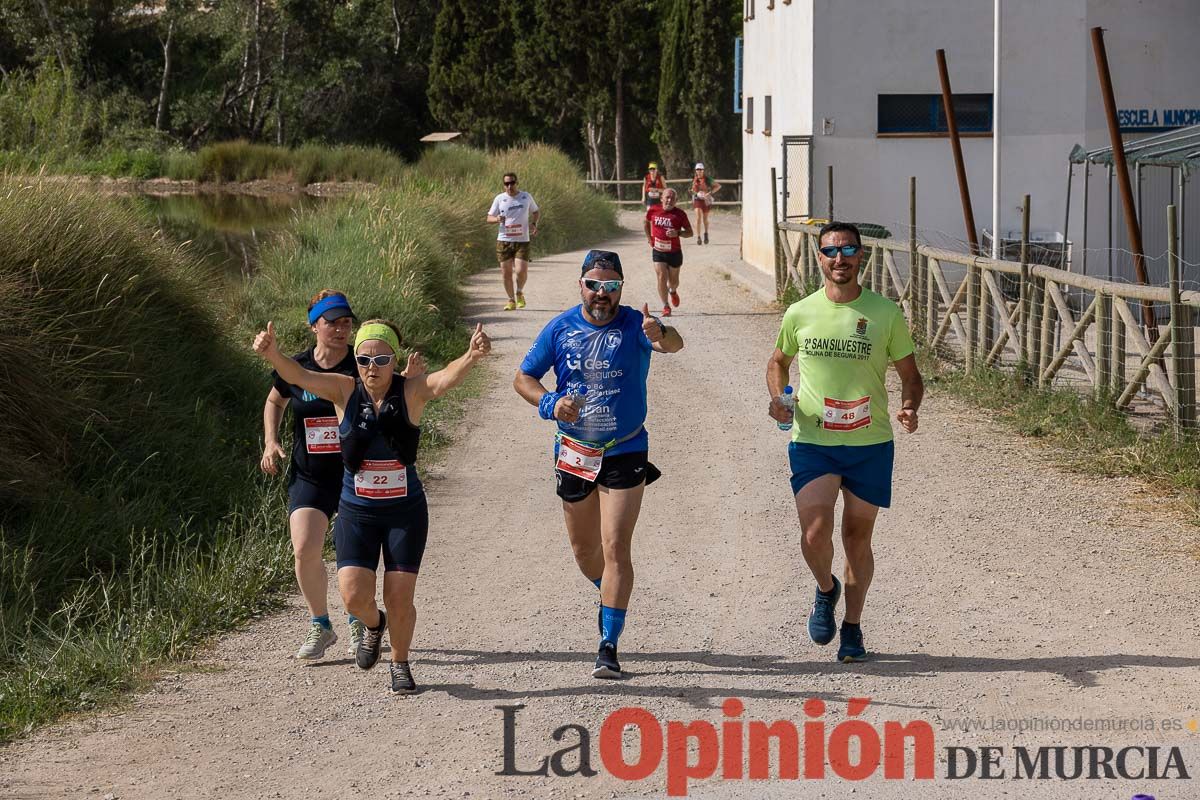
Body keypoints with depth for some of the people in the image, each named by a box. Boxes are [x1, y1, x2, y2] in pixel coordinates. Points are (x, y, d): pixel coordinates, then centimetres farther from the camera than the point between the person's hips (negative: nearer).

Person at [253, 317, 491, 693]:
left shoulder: (411, 392, -11)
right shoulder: (345, 391, -8)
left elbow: (445, 379, -31)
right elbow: (298, 376, -22)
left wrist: (471, 357, -54)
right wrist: (272, 354, -44)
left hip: (406, 511, -1)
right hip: (356, 511, 1)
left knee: (400, 599, 2)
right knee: (354, 597, -9)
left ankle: (400, 664, 30)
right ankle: (373, 625, 29)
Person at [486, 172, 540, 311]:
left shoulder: (526, 197, 4)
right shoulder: (499, 199, 2)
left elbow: (536, 212, 18)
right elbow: (489, 217, 7)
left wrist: (533, 224, -1)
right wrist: (497, 219, -16)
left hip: (522, 241, -1)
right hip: (504, 241, 1)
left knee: (521, 271, -13)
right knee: (506, 272, 2)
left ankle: (519, 292, 16)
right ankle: (511, 300, 18)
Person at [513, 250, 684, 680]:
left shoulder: (634, 324, -13)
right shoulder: (560, 329, -4)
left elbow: (673, 344, -34)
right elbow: (523, 378, 2)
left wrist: (661, 335, -59)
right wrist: (550, 403, -19)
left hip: (625, 453, -3)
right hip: (574, 452, 4)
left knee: (616, 548, -13)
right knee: (584, 550, 16)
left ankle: (609, 646, -10)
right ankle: (611, 597, 47)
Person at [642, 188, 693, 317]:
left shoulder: (680, 214, -10)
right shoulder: (653, 210, -5)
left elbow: (689, 232, -4)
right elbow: (645, 222, 17)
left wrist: (678, 233, -23)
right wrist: (649, 237, 9)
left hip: (674, 252, 0)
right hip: (658, 252, 0)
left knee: (673, 281, 14)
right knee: (662, 278, -13)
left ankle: (673, 291, 51)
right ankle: (666, 307, -2)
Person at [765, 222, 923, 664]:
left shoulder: (885, 313, -2)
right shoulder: (800, 314, 1)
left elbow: (910, 376, 6)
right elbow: (779, 361, 19)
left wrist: (908, 408, -15)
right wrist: (777, 397, -1)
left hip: (870, 444, 0)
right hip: (811, 442, 0)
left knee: (857, 536, 8)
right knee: (815, 532, -15)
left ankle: (852, 627, 26)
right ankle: (825, 590, 19)